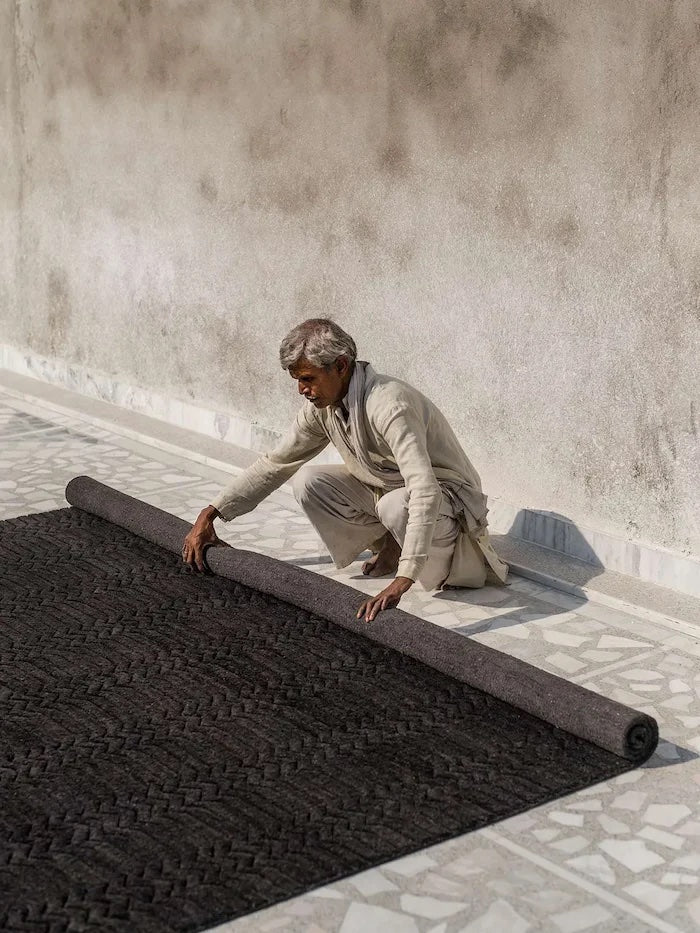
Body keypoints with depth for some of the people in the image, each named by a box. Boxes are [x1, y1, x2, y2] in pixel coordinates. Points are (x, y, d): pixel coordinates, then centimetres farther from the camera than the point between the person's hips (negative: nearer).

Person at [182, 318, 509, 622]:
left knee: (395, 505, -39)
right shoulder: (321, 406, -8)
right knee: (308, 482, -12)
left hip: (446, 495, -7)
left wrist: (401, 583, -52)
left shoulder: (388, 404, -34)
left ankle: (451, 557, -7)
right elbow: (274, 464, 4)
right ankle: (390, 547, 4)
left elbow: (424, 493, -44)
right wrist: (210, 514, -3)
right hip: (385, 489, 7)